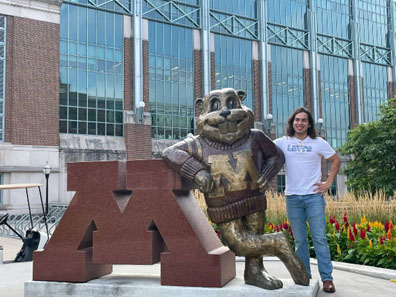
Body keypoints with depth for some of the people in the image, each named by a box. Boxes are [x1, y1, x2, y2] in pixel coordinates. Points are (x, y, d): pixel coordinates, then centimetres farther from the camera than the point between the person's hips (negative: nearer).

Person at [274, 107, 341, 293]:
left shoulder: (318, 143, 4)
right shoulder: (283, 143, 5)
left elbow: (336, 160, 12)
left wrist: (329, 183, 5)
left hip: (314, 196, -1)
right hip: (292, 197, 1)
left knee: (319, 238, -3)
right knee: (299, 240, 7)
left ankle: (327, 278, 2)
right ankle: (304, 276, 16)